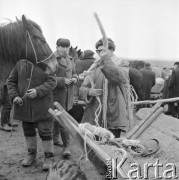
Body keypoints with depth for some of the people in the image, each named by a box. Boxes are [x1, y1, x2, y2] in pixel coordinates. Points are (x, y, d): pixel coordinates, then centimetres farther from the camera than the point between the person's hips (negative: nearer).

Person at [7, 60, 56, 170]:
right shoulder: (20, 64, 3)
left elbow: (52, 81, -11)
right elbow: (11, 81, 8)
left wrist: (38, 91, -24)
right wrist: (14, 96, -8)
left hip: (42, 106, -3)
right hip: (24, 104, 4)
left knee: (45, 131, 0)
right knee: (28, 130, 15)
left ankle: (49, 157, 16)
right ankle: (31, 153, 34)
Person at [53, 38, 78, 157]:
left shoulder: (70, 59, 15)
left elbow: (74, 72, 25)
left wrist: (75, 79, 2)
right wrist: (63, 80, -23)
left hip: (68, 94, 7)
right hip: (57, 93, -7)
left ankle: (55, 139, 33)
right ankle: (67, 145, -2)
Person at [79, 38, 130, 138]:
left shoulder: (122, 67, 3)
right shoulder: (95, 68, 13)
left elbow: (118, 77, -23)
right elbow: (82, 89, 9)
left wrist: (106, 58, -26)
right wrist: (89, 92, -14)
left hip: (114, 117, -3)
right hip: (94, 117, 3)